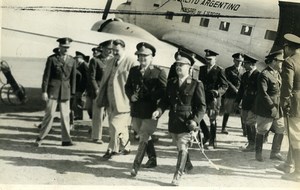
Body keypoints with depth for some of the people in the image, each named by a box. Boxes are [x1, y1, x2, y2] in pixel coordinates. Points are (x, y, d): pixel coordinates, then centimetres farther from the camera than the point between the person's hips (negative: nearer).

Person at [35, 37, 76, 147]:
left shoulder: (72, 61, 8)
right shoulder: (52, 59, -2)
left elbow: (73, 78, 10)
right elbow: (46, 76, -4)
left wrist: (72, 93, 6)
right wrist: (44, 91, -9)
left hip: (65, 91, 3)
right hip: (53, 90, -3)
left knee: (65, 115, 3)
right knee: (50, 114, -6)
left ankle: (66, 140, 10)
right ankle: (40, 137, 6)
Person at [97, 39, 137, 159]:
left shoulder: (131, 64, -9)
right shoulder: (110, 62, 14)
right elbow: (104, 80, 19)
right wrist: (100, 97, 16)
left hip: (122, 101, -7)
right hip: (110, 101, 7)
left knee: (116, 126, -9)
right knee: (121, 127, 16)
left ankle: (112, 149, 5)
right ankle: (126, 147, 30)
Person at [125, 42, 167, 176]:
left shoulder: (159, 73, -6)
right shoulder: (133, 71, 10)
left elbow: (164, 91, -10)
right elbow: (127, 86, 15)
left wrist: (147, 96, -18)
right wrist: (131, 96, -5)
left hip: (150, 111, -6)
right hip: (136, 110, 6)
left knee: (143, 138, -6)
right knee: (144, 136, 18)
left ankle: (136, 165, -1)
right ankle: (152, 159, 36)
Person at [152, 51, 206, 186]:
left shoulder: (196, 84, -5)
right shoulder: (171, 83, 10)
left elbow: (201, 106, -5)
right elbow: (166, 100, 14)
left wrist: (195, 120, -18)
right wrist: (159, 110, -5)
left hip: (187, 123, -5)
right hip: (173, 123, 5)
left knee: (183, 149, -8)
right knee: (180, 148, 18)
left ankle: (177, 176, -3)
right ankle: (187, 165, 40)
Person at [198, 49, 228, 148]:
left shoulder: (219, 70, -4)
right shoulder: (202, 69, 12)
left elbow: (225, 86, -5)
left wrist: (217, 92, -22)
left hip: (213, 99, -5)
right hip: (202, 97, 5)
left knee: (212, 120, 0)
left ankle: (212, 142, 11)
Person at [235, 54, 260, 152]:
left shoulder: (258, 75, -12)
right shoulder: (245, 75, 12)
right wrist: (237, 101, 13)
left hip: (253, 105, -7)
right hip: (245, 104, 8)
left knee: (250, 124, -4)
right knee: (246, 123, 11)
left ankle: (252, 145, 8)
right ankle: (251, 143, 22)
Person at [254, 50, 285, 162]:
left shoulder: (277, 74, 15)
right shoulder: (264, 75, -15)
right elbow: (263, 93, -22)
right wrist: (272, 107, -23)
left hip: (278, 109, 9)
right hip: (265, 110, -9)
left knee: (280, 130, 11)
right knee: (262, 132, 3)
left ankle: (275, 153, 24)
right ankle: (258, 154, 17)